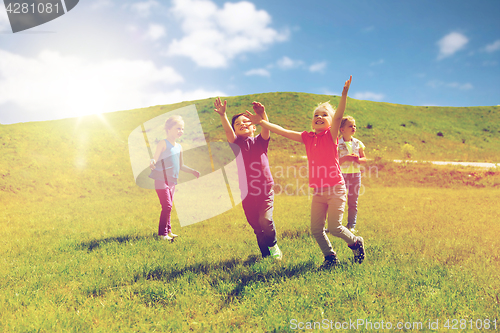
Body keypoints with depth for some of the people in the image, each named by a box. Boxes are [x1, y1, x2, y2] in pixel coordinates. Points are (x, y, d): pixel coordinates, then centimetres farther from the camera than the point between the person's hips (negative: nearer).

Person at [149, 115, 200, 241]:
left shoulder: (179, 147, 14)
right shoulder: (163, 143, -9)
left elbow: (181, 166, 24)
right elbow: (155, 159, -19)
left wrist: (192, 171, 24)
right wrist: (152, 163, -40)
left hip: (172, 181, 7)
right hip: (161, 180, -7)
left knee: (169, 206, 14)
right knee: (167, 206, -12)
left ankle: (168, 230, 24)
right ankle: (162, 233, -5)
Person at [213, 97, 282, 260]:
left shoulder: (260, 141, 4)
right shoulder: (236, 143, 4)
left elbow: (266, 130, -17)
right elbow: (228, 132, -15)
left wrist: (262, 115, -37)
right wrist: (223, 116, -33)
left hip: (265, 188, -2)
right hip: (247, 192, 2)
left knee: (265, 219, -16)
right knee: (255, 225, 7)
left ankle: (273, 246, 11)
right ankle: (265, 253, 24)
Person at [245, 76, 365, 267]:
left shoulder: (331, 135, -3)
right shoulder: (307, 138, 8)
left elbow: (338, 116, -21)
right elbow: (282, 131, 8)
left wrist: (344, 93, -36)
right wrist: (261, 122, 5)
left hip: (336, 190, -5)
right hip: (318, 192, 5)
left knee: (334, 227, -6)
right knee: (316, 229, 4)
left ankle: (356, 243, 24)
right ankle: (330, 257, 25)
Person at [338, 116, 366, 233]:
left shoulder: (358, 143, 8)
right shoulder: (337, 143, -5)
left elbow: (364, 158, 12)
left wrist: (358, 159, -9)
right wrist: (345, 158, -20)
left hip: (355, 174, 4)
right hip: (342, 174, -3)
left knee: (353, 201, 7)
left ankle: (351, 225, 17)